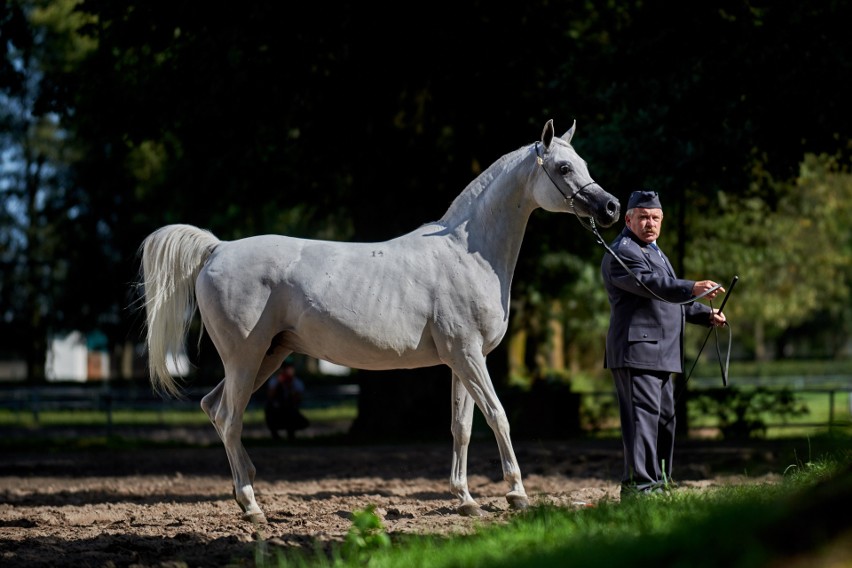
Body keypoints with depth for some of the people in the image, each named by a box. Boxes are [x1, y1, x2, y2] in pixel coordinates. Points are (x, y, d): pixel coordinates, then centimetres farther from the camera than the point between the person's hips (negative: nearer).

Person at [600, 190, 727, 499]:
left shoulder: (654, 253, 25)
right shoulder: (622, 252, -10)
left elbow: (670, 299, 34)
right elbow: (653, 284, -27)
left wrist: (706, 314, 25)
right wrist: (692, 288, -39)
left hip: (659, 354, 11)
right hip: (637, 350, -11)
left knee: (664, 418, 15)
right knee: (643, 414, -16)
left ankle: (657, 480, 23)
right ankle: (637, 483, -20)